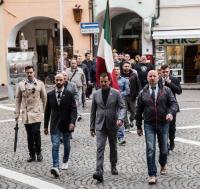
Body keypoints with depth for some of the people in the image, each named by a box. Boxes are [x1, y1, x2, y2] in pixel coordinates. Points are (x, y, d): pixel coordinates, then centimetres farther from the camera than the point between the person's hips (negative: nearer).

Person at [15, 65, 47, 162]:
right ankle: (32, 155, 18)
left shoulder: (40, 84, 0)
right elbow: (18, 99, 8)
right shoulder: (21, 85, 3)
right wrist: (17, 113, 5)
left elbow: (44, 98, 6)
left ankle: (38, 152, 8)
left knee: (36, 132, -12)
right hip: (26, 113, 2)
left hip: (36, 113, -2)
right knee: (29, 135, 7)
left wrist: (44, 111, 6)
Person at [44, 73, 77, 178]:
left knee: (66, 145, 16)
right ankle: (56, 167, -18)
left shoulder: (69, 94, -4)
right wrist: (45, 126, 7)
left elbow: (73, 109, -8)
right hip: (55, 125, 0)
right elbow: (47, 111, 8)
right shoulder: (50, 94, 3)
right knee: (55, 146, -11)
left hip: (66, 124, 0)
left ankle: (65, 161, 38)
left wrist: (72, 122, -22)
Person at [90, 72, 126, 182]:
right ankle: (99, 173, -19)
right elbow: (93, 111, 9)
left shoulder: (116, 93, -2)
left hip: (112, 125, 0)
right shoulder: (96, 94, 4)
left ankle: (113, 167, 36)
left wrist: (120, 118, -27)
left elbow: (122, 107, -7)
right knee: (100, 148, -12)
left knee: (113, 148, 16)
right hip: (100, 126, 0)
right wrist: (92, 127, 9)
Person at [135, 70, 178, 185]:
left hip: (163, 124, 1)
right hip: (149, 125, -1)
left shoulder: (166, 90, 3)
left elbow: (173, 103, -4)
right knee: (150, 149, -9)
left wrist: (171, 113, -25)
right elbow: (139, 110, 9)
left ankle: (163, 165, 42)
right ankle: (152, 175, -5)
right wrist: (139, 126, 9)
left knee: (164, 148, 12)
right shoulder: (143, 93, 5)